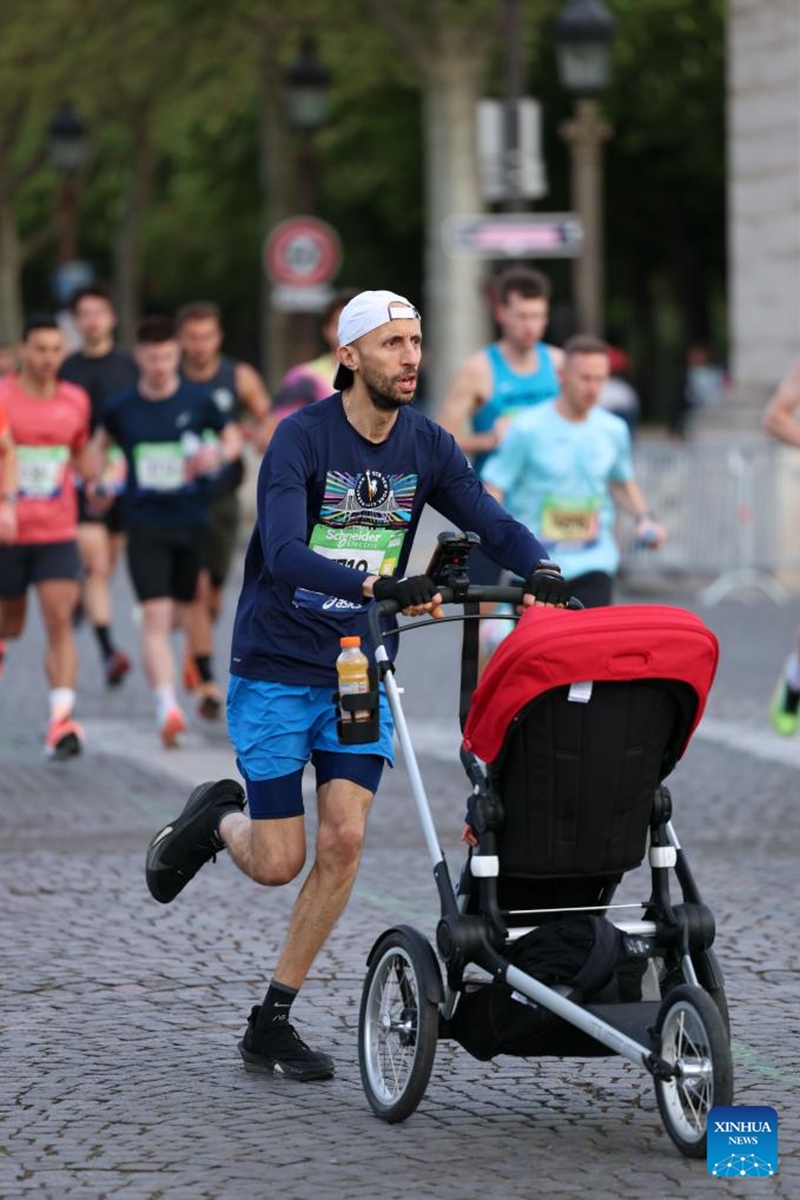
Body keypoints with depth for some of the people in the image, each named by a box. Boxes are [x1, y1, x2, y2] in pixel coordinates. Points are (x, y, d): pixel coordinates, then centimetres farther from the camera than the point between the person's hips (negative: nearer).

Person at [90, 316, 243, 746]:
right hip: (146, 526, -1)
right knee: (156, 618, -14)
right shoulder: (121, 406, -1)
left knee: (183, 615, 12)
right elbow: (102, 440, 20)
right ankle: (167, 708, -23)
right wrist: (95, 479, 6)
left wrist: (219, 455, -12)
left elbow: (233, 437, 9)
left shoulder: (198, 400, -3)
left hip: (194, 521, 1)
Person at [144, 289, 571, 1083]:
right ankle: (217, 820, 34)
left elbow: (492, 523, -7)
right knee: (279, 863, -3)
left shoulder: (427, 445, -1)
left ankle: (271, 1025, 4)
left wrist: (539, 570, -30)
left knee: (344, 843, -8)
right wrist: (380, 587, -44)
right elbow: (285, 557, -29)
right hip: (276, 668, -4)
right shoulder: (301, 438, -17)